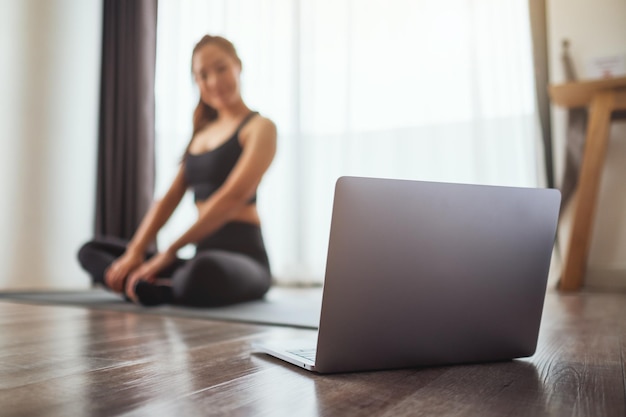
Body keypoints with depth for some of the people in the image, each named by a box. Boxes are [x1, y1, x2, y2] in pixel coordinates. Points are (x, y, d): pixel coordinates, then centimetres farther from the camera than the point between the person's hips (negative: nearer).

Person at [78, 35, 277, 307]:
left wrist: (171, 251, -21)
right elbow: (169, 199, 13)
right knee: (91, 251, 11)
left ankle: (154, 289, -13)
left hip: (242, 255, -8)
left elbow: (234, 195, -16)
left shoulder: (259, 128, -1)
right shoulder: (201, 133, 21)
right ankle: (144, 283, -17)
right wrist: (134, 253, -1)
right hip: (203, 254, 8)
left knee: (202, 274, -44)